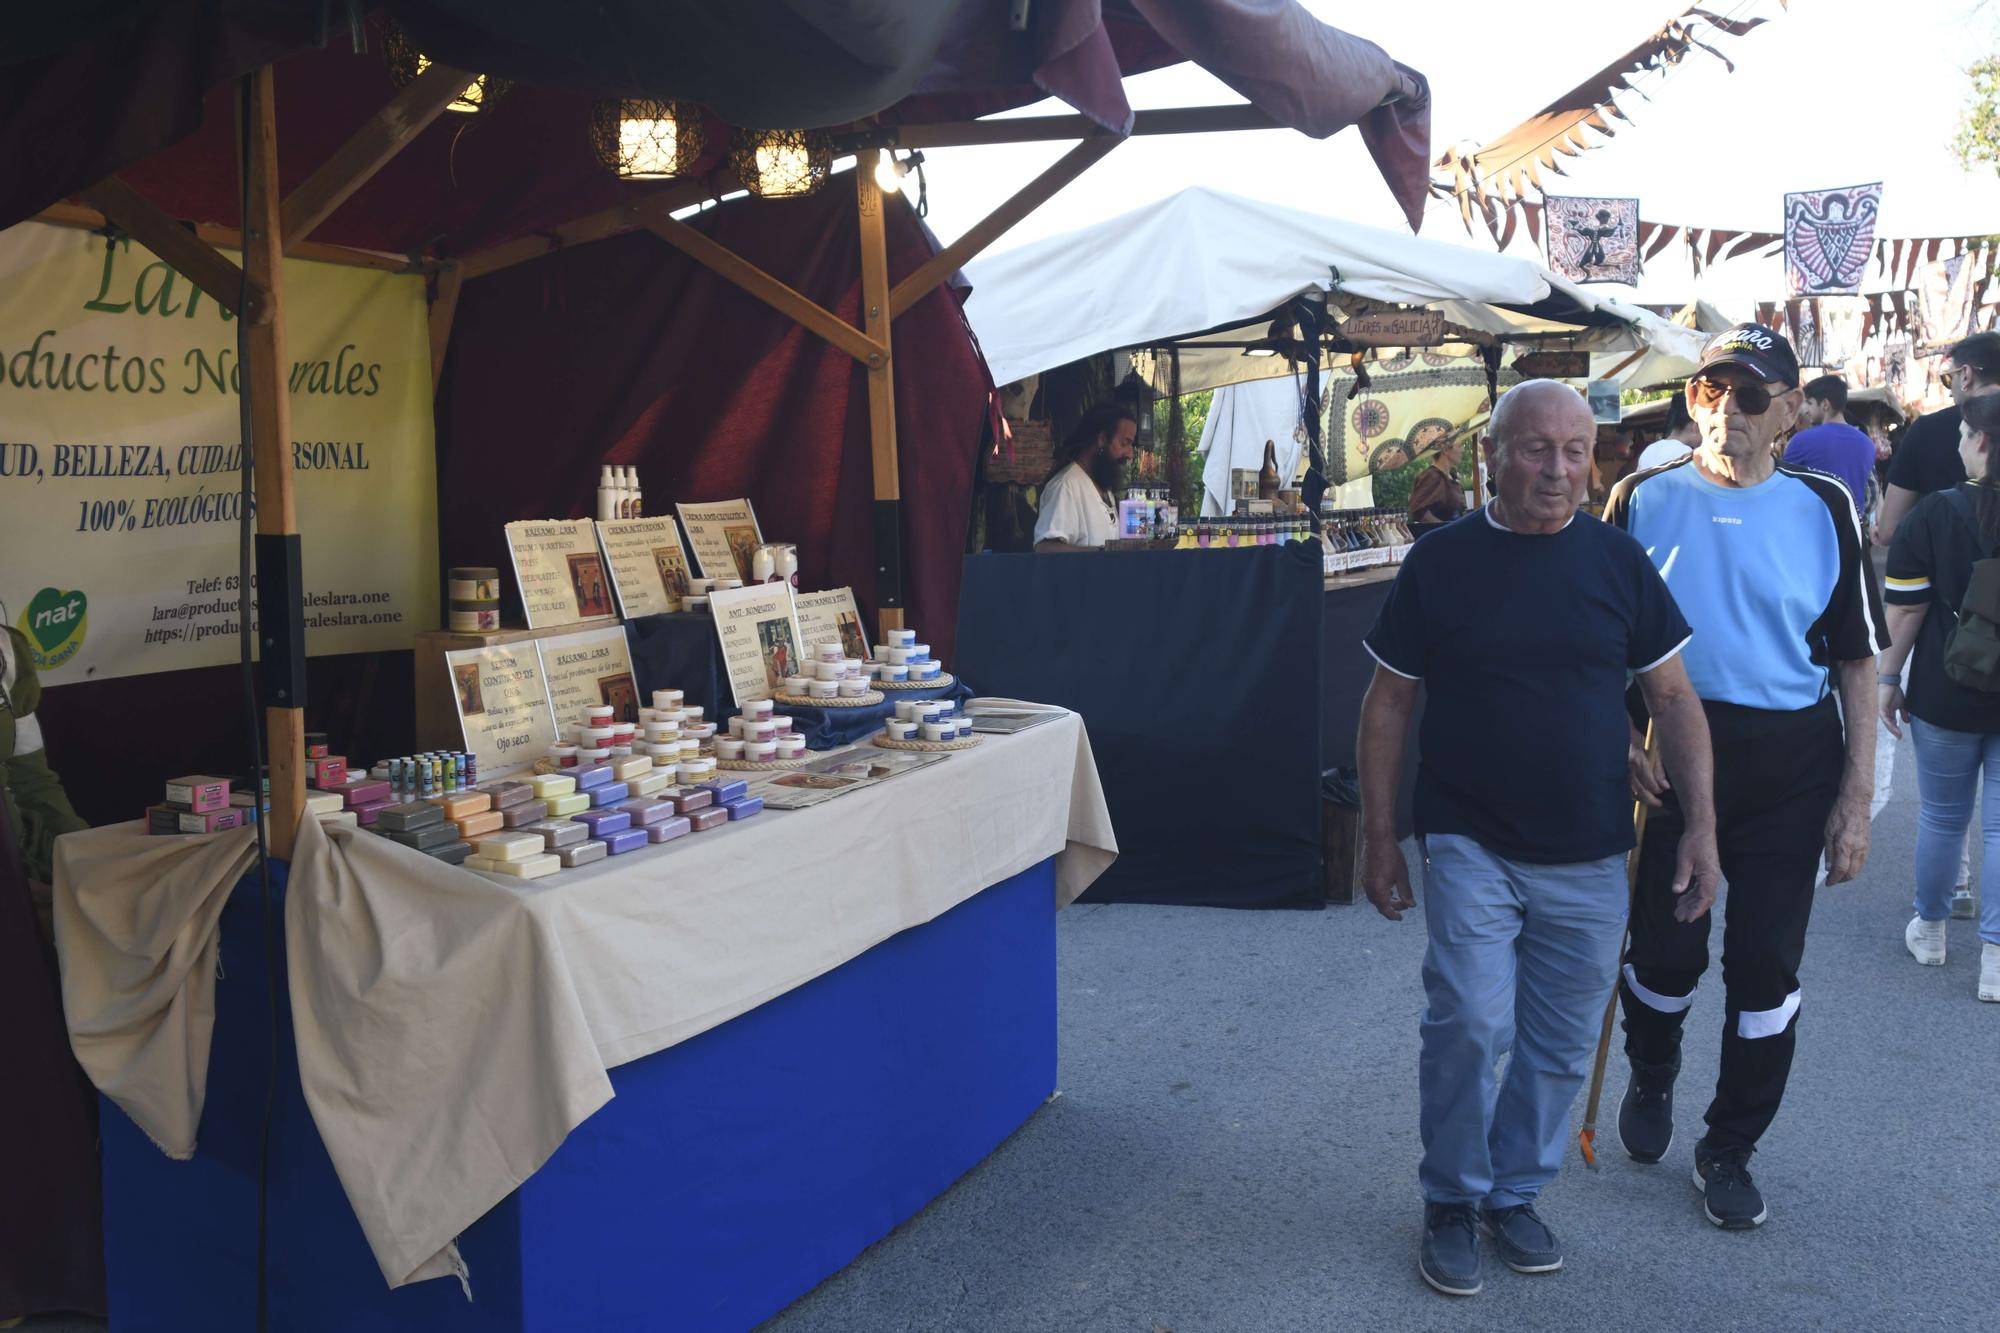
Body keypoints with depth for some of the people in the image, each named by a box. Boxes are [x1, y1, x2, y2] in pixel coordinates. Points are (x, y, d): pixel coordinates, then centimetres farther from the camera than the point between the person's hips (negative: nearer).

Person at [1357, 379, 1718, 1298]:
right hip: (1471, 846, -2)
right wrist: (1378, 836, 0)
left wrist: (1701, 822, -3)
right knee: (1471, 1024, -14)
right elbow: (1387, 704, 2)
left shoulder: (1617, 560, 1)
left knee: (1560, 1046, 10)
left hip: (1587, 858, 3)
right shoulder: (1440, 561, -3)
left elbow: (1673, 697, 6)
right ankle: (1452, 1202, 9)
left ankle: (1514, 1194, 31)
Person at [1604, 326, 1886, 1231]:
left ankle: (1730, 1149, 23)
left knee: (1766, 967, 4)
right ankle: (1651, 1080, 39)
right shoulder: (1642, 501, 0)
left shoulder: (1824, 508, 0)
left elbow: (1857, 660, 3)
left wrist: (1856, 798, -1)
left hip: (1791, 762, 0)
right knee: (1665, 951, 7)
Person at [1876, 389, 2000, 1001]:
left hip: (1948, 696, -1)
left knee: (1942, 817, 14)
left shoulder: (1934, 514, -11)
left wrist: (1888, 677, 1)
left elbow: (1905, 611, -10)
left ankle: (1930, 929, 30)